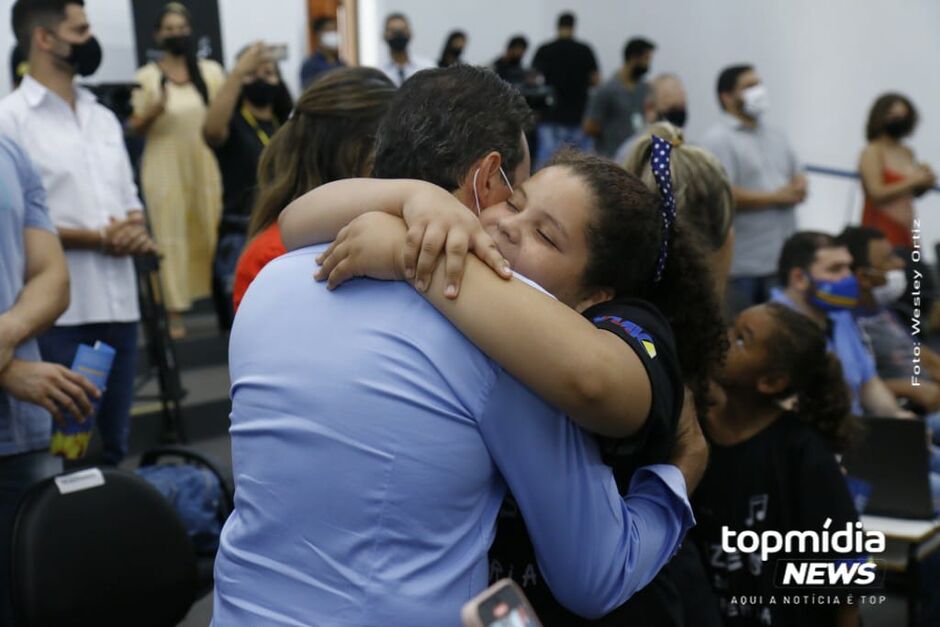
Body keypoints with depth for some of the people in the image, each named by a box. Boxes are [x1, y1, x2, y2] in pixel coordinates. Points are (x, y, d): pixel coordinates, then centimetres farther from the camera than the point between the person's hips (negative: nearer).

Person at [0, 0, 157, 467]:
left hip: (119, 305, 6)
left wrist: (135, 231, -3)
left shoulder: (103, 118, 17)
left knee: (113, 441, 13)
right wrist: (96, 239, -15)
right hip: (60, 312, -6)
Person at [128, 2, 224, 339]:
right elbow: (135, 127, -1)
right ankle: (176, 311, -1)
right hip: (165, 168, -2)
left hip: (207, 166, 2)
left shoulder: (211, 71, 6)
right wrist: (153, 111, -19)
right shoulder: (146, 76, 0)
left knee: (213, 233, 3)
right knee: (171, 236, -4)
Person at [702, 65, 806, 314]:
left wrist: (798, 190, -2)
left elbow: (798, 178, 24)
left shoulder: (775, 136, 19)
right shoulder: (718, 139, -8)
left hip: (786, 257, 7)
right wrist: (776, 197, -12)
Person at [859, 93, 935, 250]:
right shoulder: (872, 152, -6)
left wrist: (926, 182, 0)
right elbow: (877, 193, -16)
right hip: (881, 232, -7)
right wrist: (914, 182, -14)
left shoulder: (908, 153, 13)